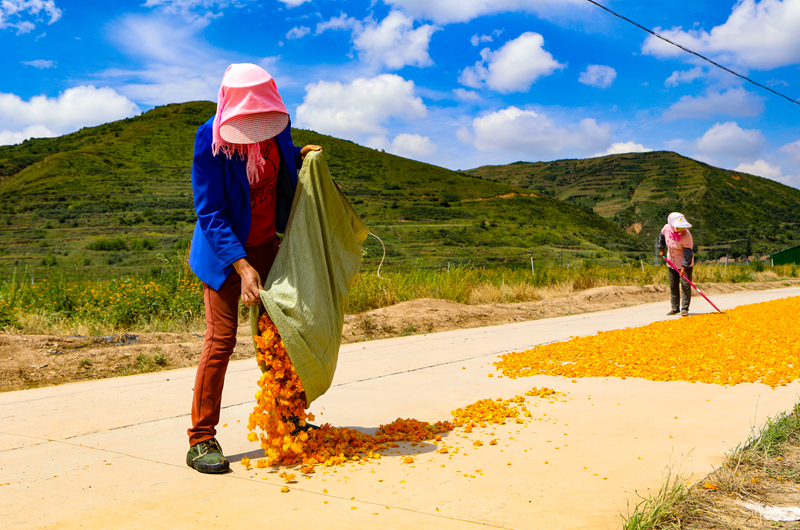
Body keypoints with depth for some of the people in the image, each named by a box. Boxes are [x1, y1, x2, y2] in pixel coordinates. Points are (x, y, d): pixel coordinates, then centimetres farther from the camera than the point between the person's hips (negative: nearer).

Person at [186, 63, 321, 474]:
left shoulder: (277, 124, -6)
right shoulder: (210, 140, -21)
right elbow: (210, 214, -21)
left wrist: (302, 156, -3)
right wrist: (242, 267, -29)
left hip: (266, 244, 6)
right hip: (224, 250, -5)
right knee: (221, 339, -10)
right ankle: (201, 440, -1)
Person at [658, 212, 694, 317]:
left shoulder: (687, 236, -24)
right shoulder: (666, 228, -11)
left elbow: (688, 253, -24)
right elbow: (662, 237, 13)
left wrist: (683, 267, -29)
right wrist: (661, 249, 17)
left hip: (685, 264, -5)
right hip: (672, 262, 5)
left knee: (685, 285, -8)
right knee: (673, 286, 9)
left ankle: (684, 309, 0)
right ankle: (675, 308, 19)